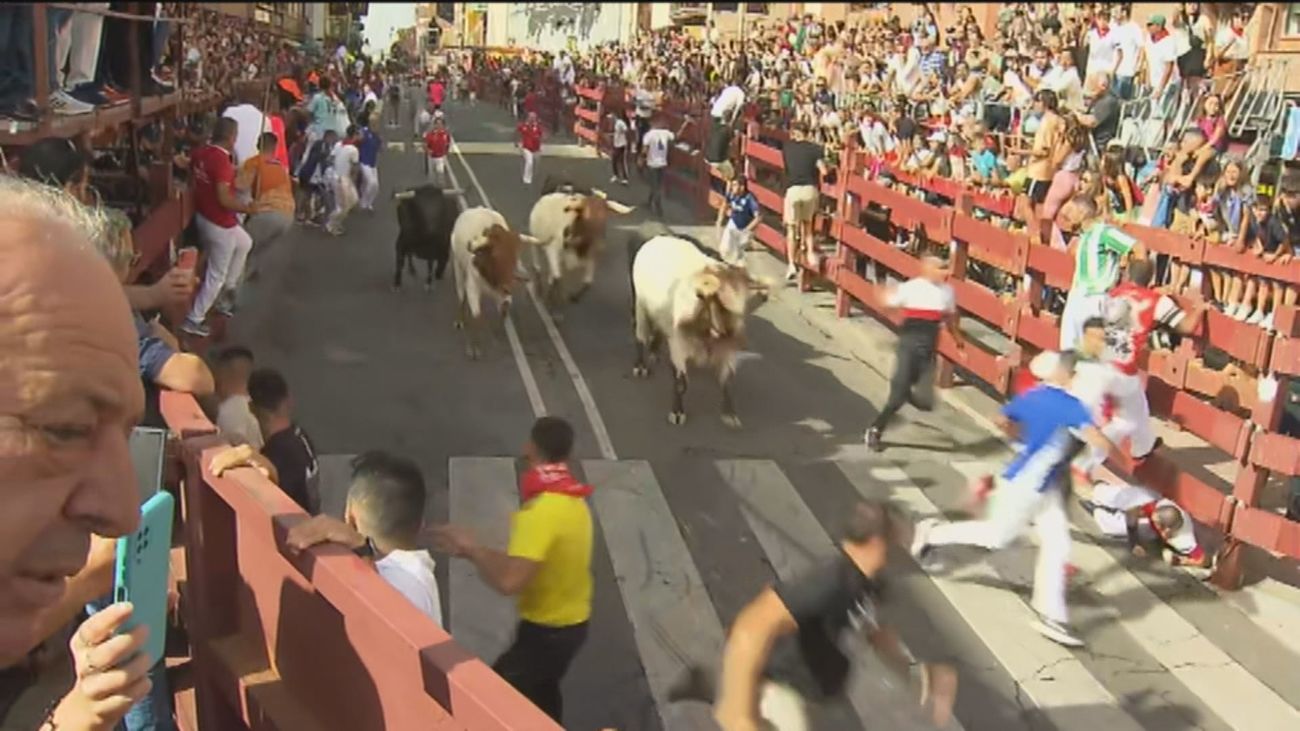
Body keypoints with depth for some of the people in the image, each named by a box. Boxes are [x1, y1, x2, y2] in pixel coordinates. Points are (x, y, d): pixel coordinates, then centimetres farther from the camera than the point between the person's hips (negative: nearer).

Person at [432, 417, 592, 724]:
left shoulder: (541, 512, -29)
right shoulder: (573, 500, 1)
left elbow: (509, 580, -36)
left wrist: (472, 547, -20)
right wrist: (476, 551, -2)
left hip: (546, 631, -9)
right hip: (571, 622, 9)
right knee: (542, 693, 28)